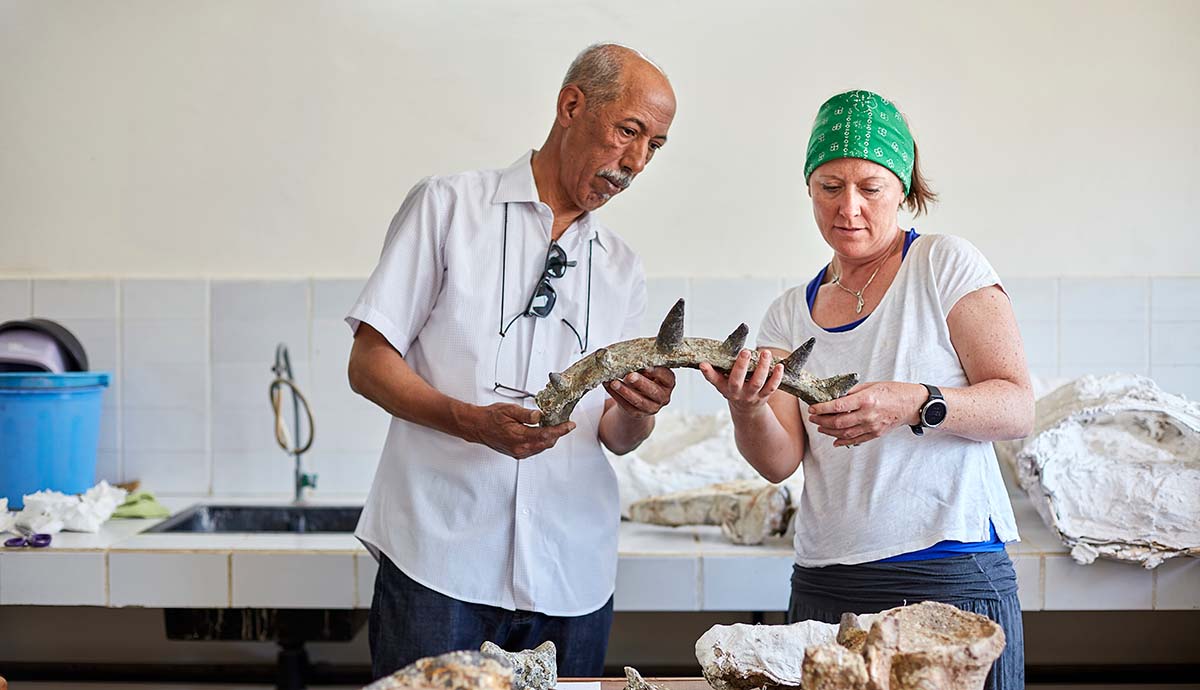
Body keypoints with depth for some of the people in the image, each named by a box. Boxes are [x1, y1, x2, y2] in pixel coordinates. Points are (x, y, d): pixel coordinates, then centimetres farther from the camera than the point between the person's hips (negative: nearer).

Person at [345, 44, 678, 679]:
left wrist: (639, 410, -11)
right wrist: (473, 421, -19)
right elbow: (368, 366, -3)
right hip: (438, 556, -4)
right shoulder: (447, 208, 2)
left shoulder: (623, 268, 16)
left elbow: (615, 436, 13)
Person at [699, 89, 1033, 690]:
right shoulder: (790, 313, 12)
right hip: (824, 588, 4)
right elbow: (780, 462, 2)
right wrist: (747, 409, -20)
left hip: (953, 578, -4)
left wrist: (915, 405, -25)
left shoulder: (947, 266, 0)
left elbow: (1017, 409, -7)